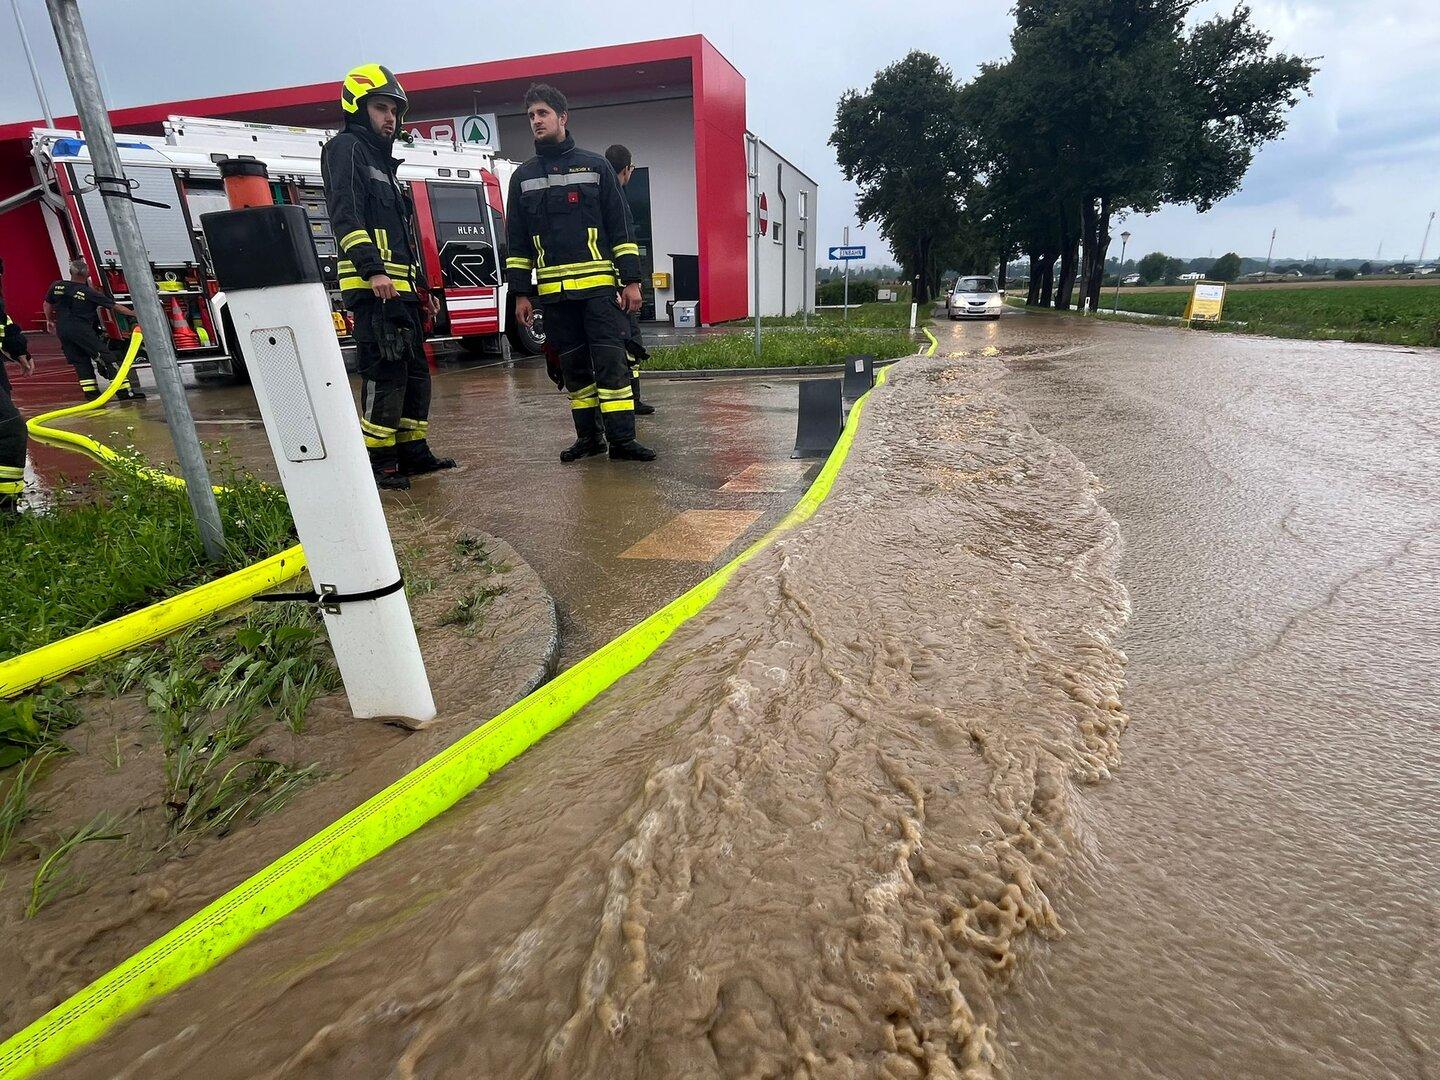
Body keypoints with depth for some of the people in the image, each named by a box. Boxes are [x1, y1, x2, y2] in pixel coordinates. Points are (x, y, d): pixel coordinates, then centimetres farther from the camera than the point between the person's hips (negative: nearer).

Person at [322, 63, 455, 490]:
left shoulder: (383, 162, 29)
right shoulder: (346, 149, 0)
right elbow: (345, 215, -15)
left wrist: (423, 286, 25)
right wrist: (372, 268, -28)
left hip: (401, 290, 10)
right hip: (372, 290, -10)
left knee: (415, 372, 10)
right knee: (386, 373, -14)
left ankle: (412, 451, 17)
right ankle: (377, 462, -10)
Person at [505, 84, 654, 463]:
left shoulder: (596, 167, 9)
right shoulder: (523, 177, 16)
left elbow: (620, 228, 5)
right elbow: (516, 241, 15)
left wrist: (631, 280, -4)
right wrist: (521, 292, 7)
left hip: (599, 286, -3)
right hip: (553, 292, 3)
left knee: (610, 363, -8)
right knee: (573, 367, 5)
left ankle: (621, 439, -6)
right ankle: (588, 436, 13)